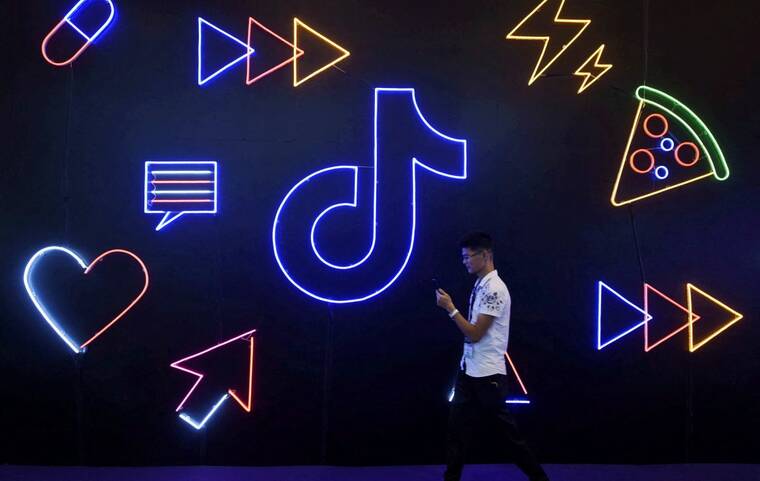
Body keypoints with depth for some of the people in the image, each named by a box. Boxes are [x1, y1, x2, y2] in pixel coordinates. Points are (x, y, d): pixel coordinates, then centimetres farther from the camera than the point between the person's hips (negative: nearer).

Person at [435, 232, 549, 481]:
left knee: (507, 432, 2)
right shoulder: (479, 286, 9)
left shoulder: (494, 289, -18)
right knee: (457, 429, 8)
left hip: (487, 375, -9)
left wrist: (450, 307, -14)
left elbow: (475, 334, -19)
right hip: (469, 371, 9)